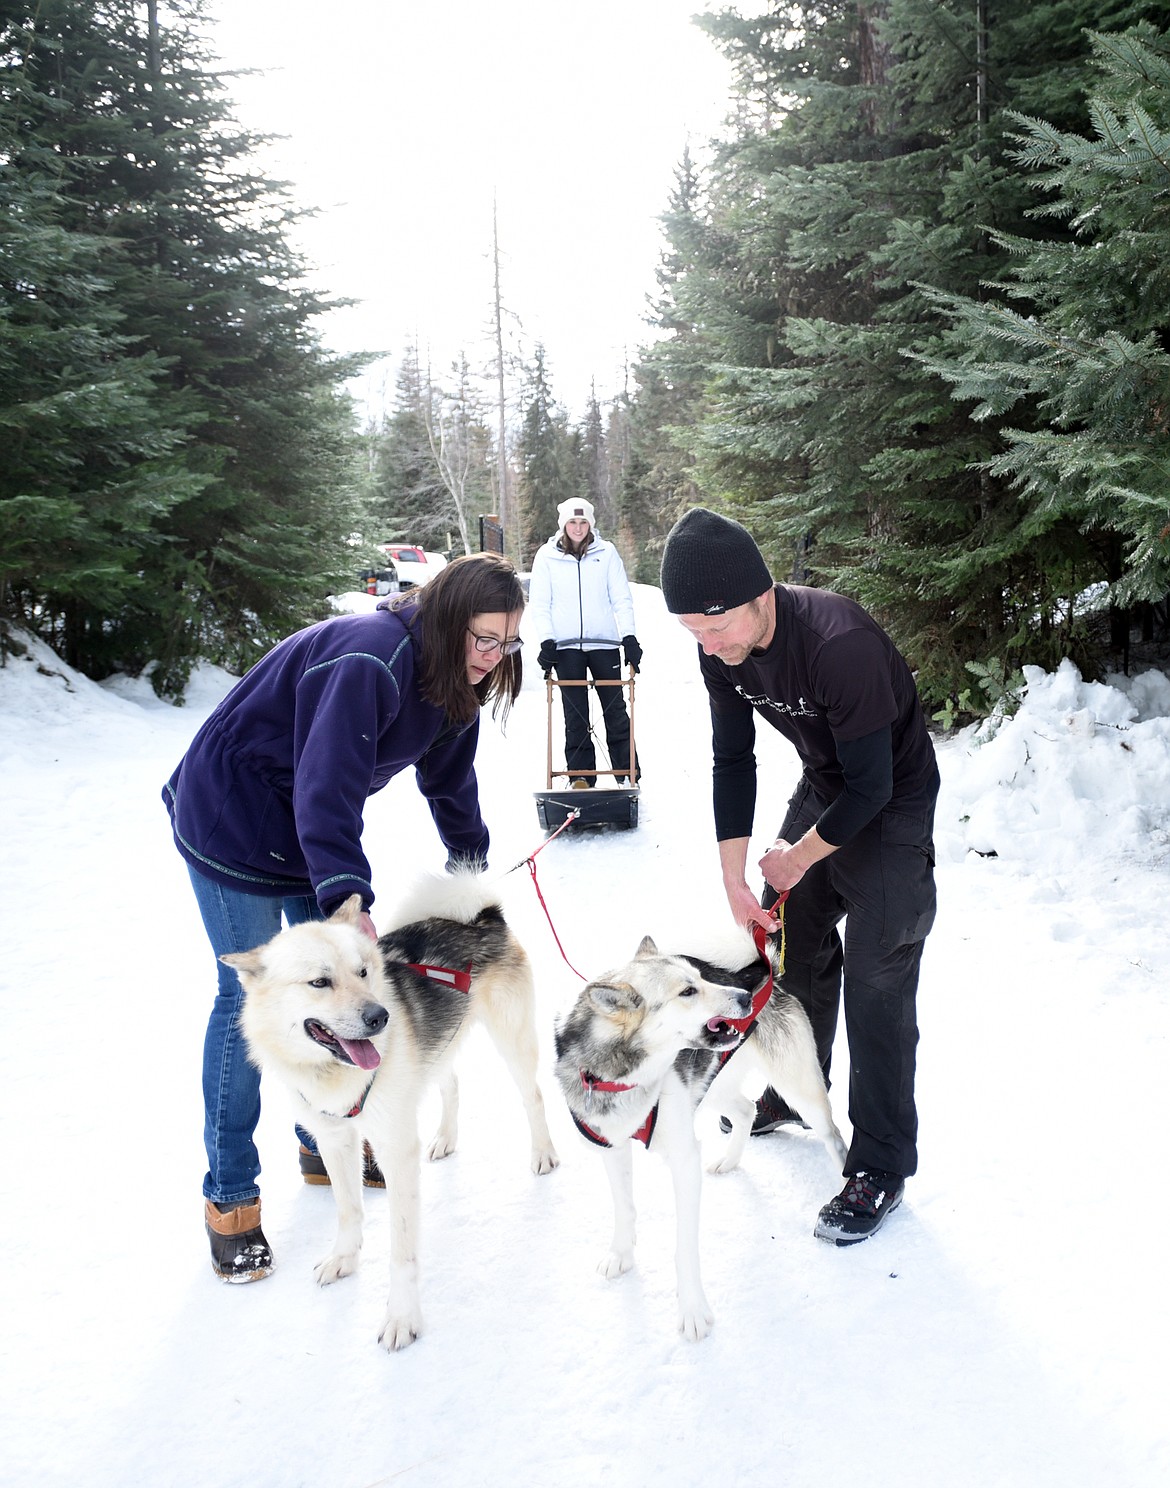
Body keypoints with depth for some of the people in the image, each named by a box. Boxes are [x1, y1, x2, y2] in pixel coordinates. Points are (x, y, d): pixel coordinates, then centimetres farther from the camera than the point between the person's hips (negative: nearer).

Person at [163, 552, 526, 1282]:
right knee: (248, 1000, -4)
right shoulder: (369, 659, -33)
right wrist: (348, 901, -43)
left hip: (315, 824, 8)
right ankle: (230, 1194, 9)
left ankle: (326, 1142, 28)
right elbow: (326, 788, -38)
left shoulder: (452, 679, -3)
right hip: (232, 818, -8)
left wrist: (473, 867, 14)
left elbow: (452, 779, 10)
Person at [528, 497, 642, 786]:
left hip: (604, 643, 0)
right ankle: (580, 774, 8)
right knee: (575, 713, 2)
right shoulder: (547, 556, 3)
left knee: (615, 709, 3)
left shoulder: (606, 552, 3)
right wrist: (547, 641, -6)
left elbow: (621, 598, 4)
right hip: (566, 645, 0)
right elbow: (539, 604, 4)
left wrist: (629, 636, -5)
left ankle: (627, 770, 10)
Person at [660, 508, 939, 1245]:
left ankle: (881, 1169, 1)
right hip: (822, 786, 8)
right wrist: (735, 877, -4)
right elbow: (733, 760, -3)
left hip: (893, 801, -7)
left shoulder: (840, 644, -37)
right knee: (792, 941, 15)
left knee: (876, 979, -11)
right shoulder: (722, 649, -14)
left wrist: (797, 858, -14)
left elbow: (872, 785, -29)